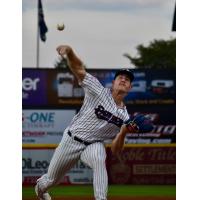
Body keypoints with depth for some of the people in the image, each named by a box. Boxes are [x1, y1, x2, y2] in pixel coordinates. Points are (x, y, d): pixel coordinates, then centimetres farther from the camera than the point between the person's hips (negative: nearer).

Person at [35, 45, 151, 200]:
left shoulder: (125, 117, -3)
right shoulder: (99, 91, -11)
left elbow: (115, 150, -4)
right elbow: (79, 69, -22)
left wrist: (123, 133, -24)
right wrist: (69, 51, -43)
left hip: (94, 145, 1)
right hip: (71, 140, -1)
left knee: (99, 160, -36)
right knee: (51, 179, 13)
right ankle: (40, 186, 50)